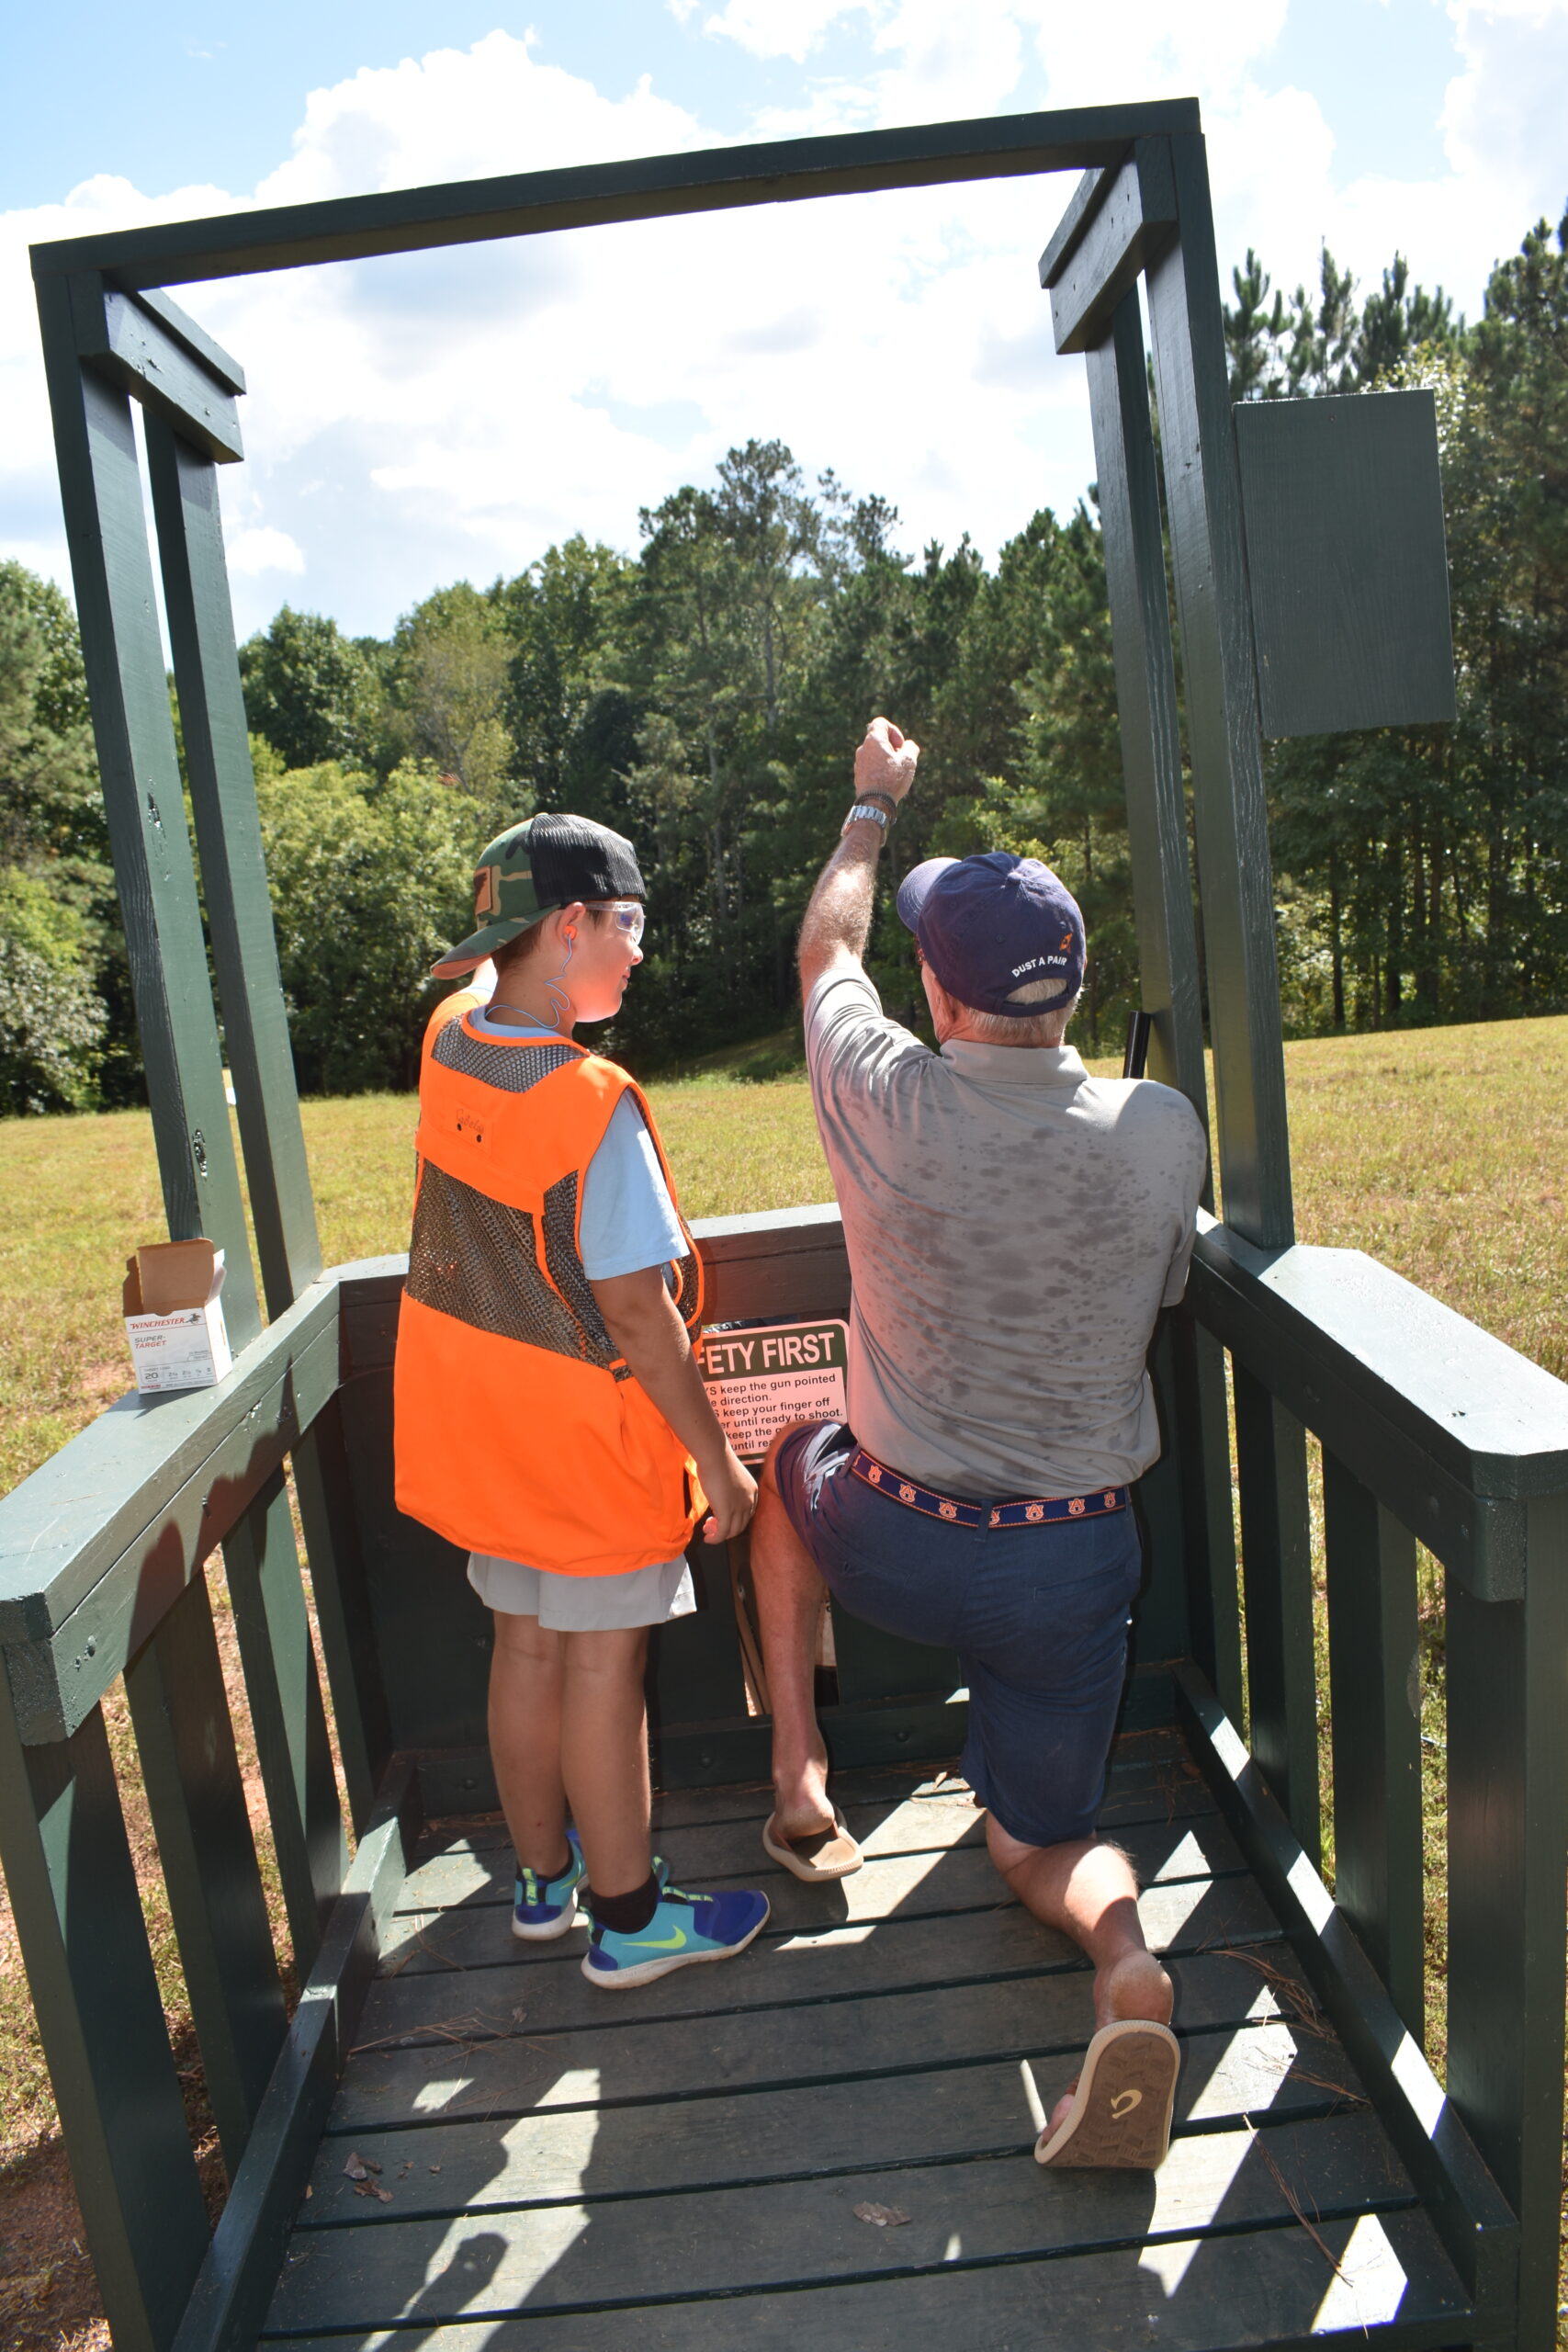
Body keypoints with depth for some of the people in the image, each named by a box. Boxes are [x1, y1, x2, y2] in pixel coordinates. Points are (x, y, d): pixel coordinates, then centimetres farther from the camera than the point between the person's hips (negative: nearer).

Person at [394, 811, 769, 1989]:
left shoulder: (449, 1045, -5)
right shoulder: (596, 1101, -26)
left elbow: (500, 996, 25)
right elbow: (638, 1318, -22)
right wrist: (717, 1460, -14)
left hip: (477, 1421, 8)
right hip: (586, 1433, -7)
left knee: (526, 1647, 20)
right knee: (604, 1667, 7)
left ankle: (546, 1876, 38)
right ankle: (627, 1916, 24)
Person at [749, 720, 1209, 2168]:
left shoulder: (888, 1101, -18)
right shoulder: (1164, 1131, -14)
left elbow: (827, 947, 5)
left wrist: (873, 805, 22)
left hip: (891, 1551, -1)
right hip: (1075, 1567, 2)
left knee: (790, 1461, 34)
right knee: (1040, 1837, 22)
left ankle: (798, 1775, 31)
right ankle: (1126, 1963, -14)